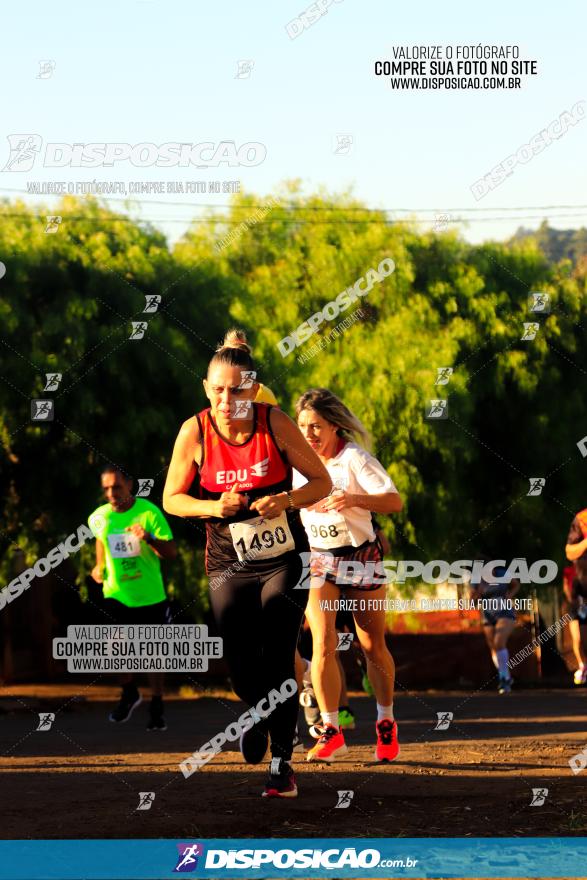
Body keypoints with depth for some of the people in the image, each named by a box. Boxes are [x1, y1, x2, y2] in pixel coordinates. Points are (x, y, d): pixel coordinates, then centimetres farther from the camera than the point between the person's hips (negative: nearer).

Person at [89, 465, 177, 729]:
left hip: (150, 595, -1)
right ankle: (129, 692, 14)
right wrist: (99, 565, 8)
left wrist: (149, 539, -33)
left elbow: (171, 552, -15)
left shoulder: (149, 512, -13)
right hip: (115, 593, 2)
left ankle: (156, 708, 21)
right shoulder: (99, 517, -3)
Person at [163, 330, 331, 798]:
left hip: (285, 561, -1)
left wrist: (286, 501, -22)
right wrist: (214, 507, -18)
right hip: (230, 569, 1)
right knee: (243, 670, -4)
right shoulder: (195, 431, -10)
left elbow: (322, 482, -3)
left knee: (278, 661, -12)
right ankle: (257, 713, 33)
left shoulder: (275, 424, -13)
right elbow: (172, 499, 1)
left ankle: (282, 762, 0)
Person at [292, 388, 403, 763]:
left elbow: (394, 501, -24)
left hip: (361, 557, -3)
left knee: (373, 646, 8)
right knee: (323, 643, -15)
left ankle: (386, 724, 26)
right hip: (318, 560, 3)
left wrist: (354, 499, -38)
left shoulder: (354, 458, -15)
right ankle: (331, 732, -13)